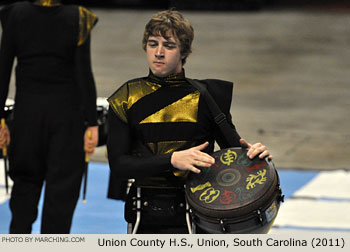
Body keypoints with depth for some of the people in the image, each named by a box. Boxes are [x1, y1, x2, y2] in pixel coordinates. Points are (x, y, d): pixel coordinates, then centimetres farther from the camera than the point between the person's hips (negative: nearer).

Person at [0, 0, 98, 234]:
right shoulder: (78, 19, -9)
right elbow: (84, 74, -11)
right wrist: (91, 123, -7)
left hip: (27, 110, 2)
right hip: (65, 111, -2)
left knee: (26, 181, 17)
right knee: (62, 186, 6)